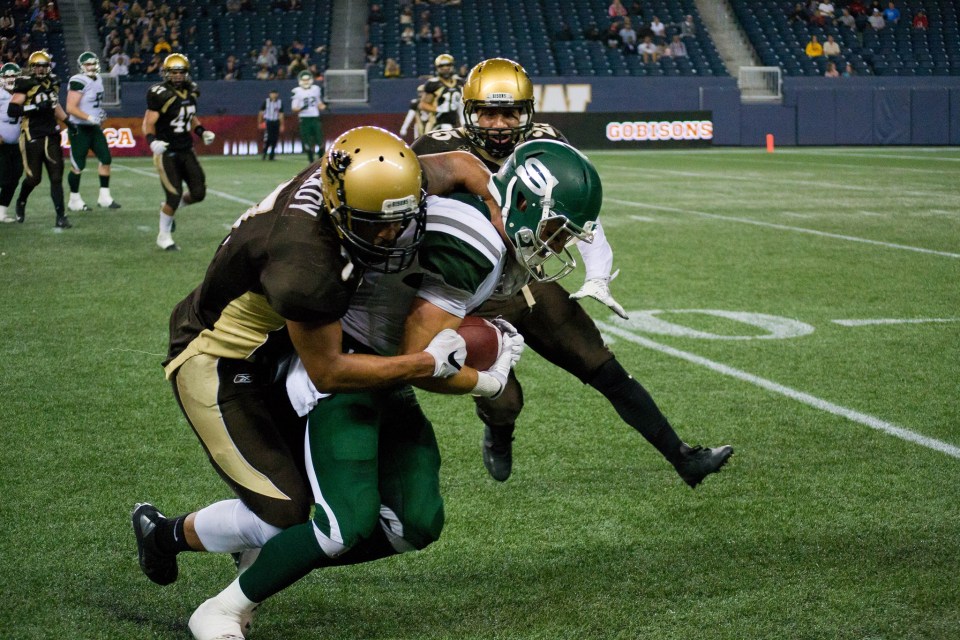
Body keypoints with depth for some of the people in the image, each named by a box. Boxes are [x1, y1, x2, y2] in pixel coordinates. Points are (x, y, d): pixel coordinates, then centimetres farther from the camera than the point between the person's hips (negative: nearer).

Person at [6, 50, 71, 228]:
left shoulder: (52, 82, 10)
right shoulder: (25, 85, -10)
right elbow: (11, 111, -17)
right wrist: (36, 107, -24)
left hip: (51, 136, 5)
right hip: (32, 138, -5)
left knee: (56, 177, -3)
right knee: (33, 178, 4)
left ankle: (61, 217, -4)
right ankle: (21, 201, 35)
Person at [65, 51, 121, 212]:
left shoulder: (97, 80, 10)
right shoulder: (79, 82, -18)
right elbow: (70, 108, -22)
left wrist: (100, 115, 10)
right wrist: (89, 118, -27)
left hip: (94, 128, 8)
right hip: (79, 129, -8)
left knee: (106, 159, 2)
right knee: (78, 165, 0)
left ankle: (104, 197, 9)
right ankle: (74, 200, 12)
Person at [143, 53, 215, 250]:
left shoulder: (191, 92, 5)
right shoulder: (161, 95, -16)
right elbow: (148, 124, -15)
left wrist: (202, 132, 6)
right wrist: (152, 141, -32)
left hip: (186, 150, 7)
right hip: (166, 153, -7)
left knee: (198, 193, 2)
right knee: (174, 196, -8)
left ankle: (169, 208, 31)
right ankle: (164, 236, 13)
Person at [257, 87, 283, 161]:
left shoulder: (280, 102, 4)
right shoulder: (266, 102, -1)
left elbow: (281, 114, 6)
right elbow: (261, 112, 4)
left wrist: (281, 125, 4)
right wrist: (260, 123, 1)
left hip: (276, 122, 3)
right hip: (268, 122, -3)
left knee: (275, 139, 2)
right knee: (267, 139, -12)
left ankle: (272, 155, 10)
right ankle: (264, 155, -4)